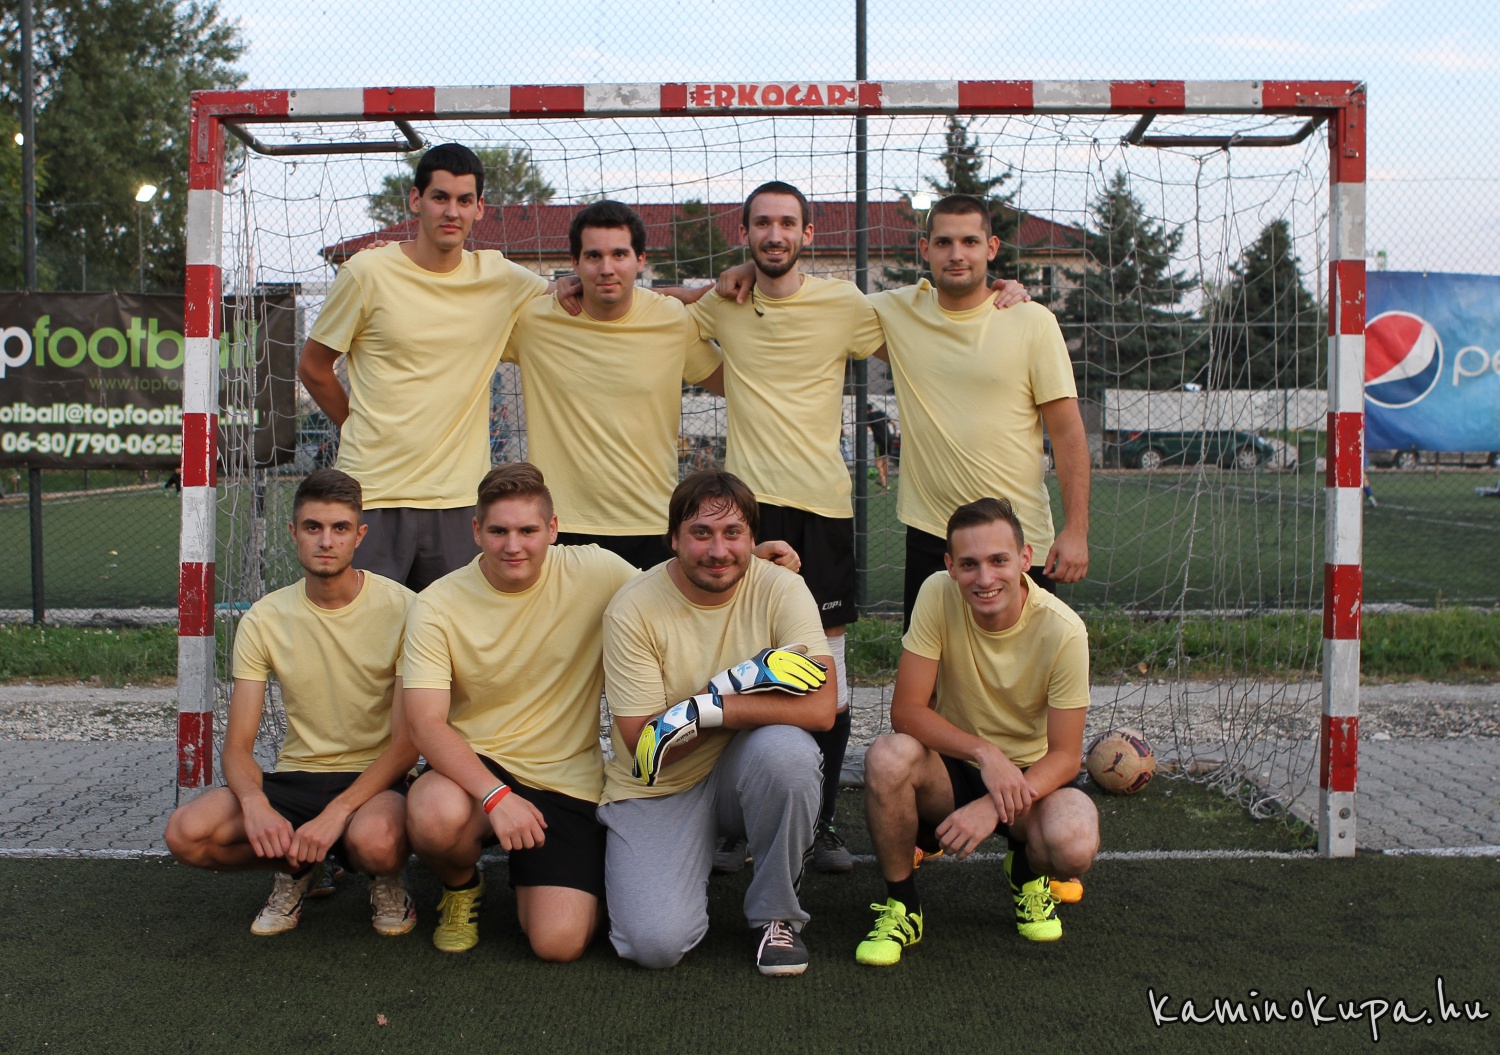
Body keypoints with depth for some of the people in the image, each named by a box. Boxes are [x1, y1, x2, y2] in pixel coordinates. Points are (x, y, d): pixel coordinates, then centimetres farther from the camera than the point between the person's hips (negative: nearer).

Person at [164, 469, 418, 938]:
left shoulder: (400, 608, -10)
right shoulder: (264, 619, 0)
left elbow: (409, 739, -12)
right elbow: (237, 745, -1)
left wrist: (337, 812, -24)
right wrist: (255, 802, -25)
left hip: (374, 780, -3)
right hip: (294, 776, 3)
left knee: (374, 840, -38)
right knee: (185, 833, -22)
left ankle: (387, 880, 2)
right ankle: (296, 868, 9)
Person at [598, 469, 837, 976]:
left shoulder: (781, 590, -12)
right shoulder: (632, 610, -14)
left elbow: (820, 708, -24)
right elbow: (643, 745, -17)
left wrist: (703, 711, -29)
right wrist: (737, 683, -26)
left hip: (743, 772, 1)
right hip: (657, 790, -1)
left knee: (786, 748, -34)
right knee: (656, 944, -21)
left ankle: (776, 914, -8)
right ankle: (689, 867, 18)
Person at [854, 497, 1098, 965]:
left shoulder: (1062, 631, -20)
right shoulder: (938, 595, -18)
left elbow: (1065, 755, -16)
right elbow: (906, 710, -17)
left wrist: (994, 806, -32)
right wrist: (985, 753, -32)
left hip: (1031, 774, 0)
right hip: (952, 768, 1)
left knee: (1075, 846, -33)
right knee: (888, 757, -33)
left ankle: (1027, 872, 8)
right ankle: (901, 907, -9)